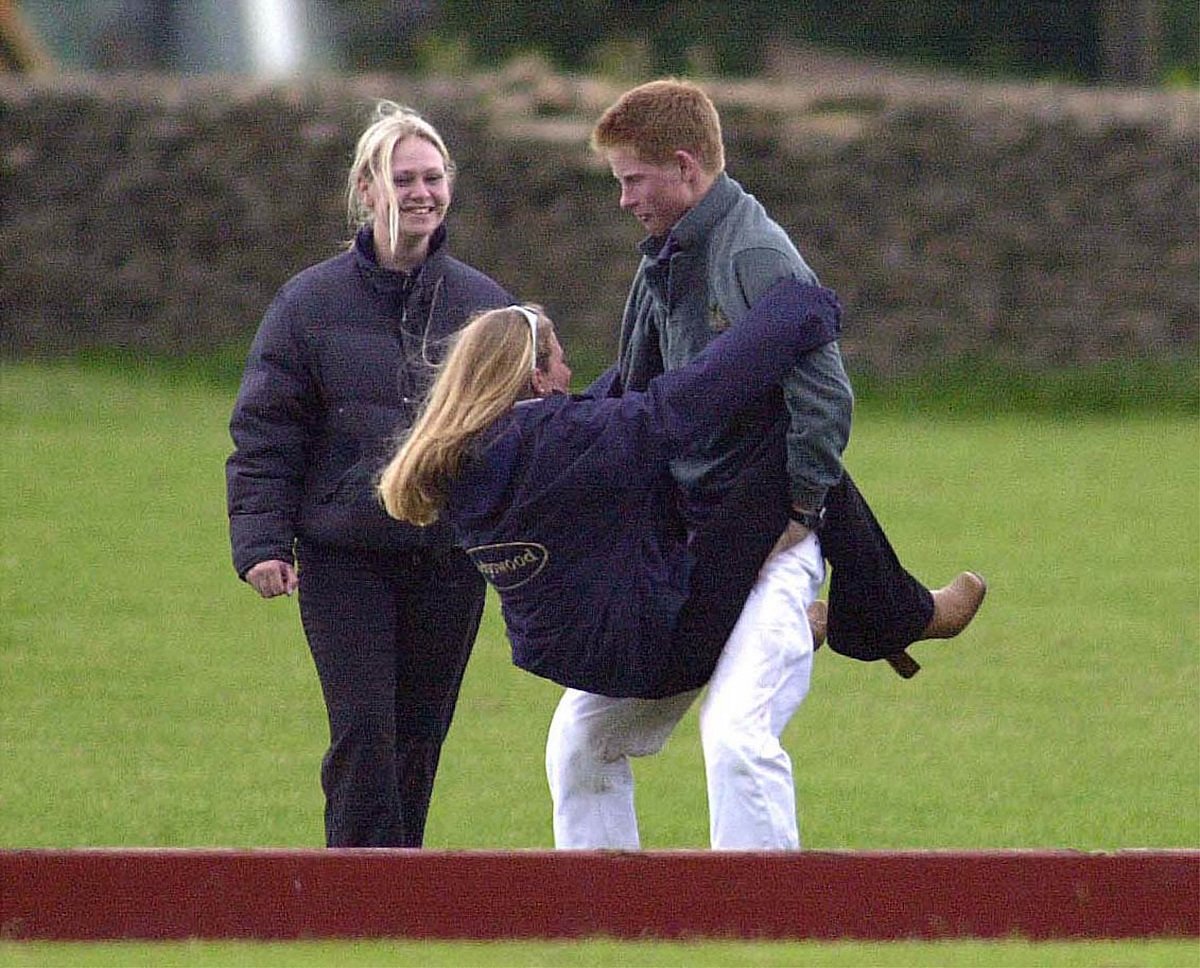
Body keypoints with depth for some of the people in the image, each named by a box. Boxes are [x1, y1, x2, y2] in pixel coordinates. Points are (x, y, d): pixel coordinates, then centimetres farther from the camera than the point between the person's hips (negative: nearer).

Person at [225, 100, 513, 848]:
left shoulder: (485, 303, 7)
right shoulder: (311, 303, 0)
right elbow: (263, 434, 1)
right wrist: (261, 540, -8)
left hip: (450, 558, 3)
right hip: (344, 555, -3)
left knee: (420, 738, 7)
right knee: (363, 731, -12)